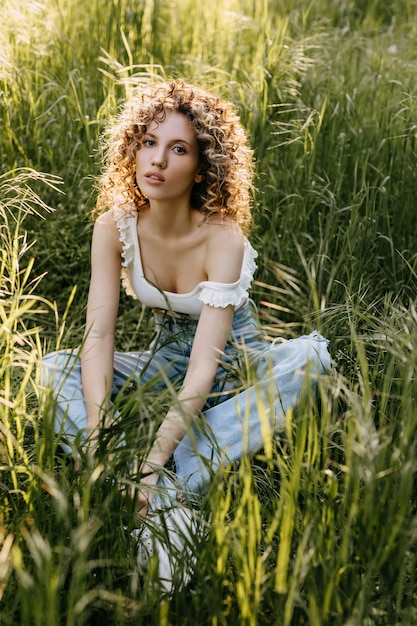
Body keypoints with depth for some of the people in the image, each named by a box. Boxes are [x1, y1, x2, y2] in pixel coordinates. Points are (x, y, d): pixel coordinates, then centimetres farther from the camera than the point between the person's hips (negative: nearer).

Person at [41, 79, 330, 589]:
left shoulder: (223, 238, -26)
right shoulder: (116, 226, -14)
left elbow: (206, 363, -33)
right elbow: (98, 336, -20)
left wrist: (154, 461, -42)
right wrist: (98, 437, -35)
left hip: (236, 363, -3)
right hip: (166, 362, 3)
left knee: (309, 358, -34)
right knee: (55, 369, -19)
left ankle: (176, 486, -38)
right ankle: (161, 496, -35)